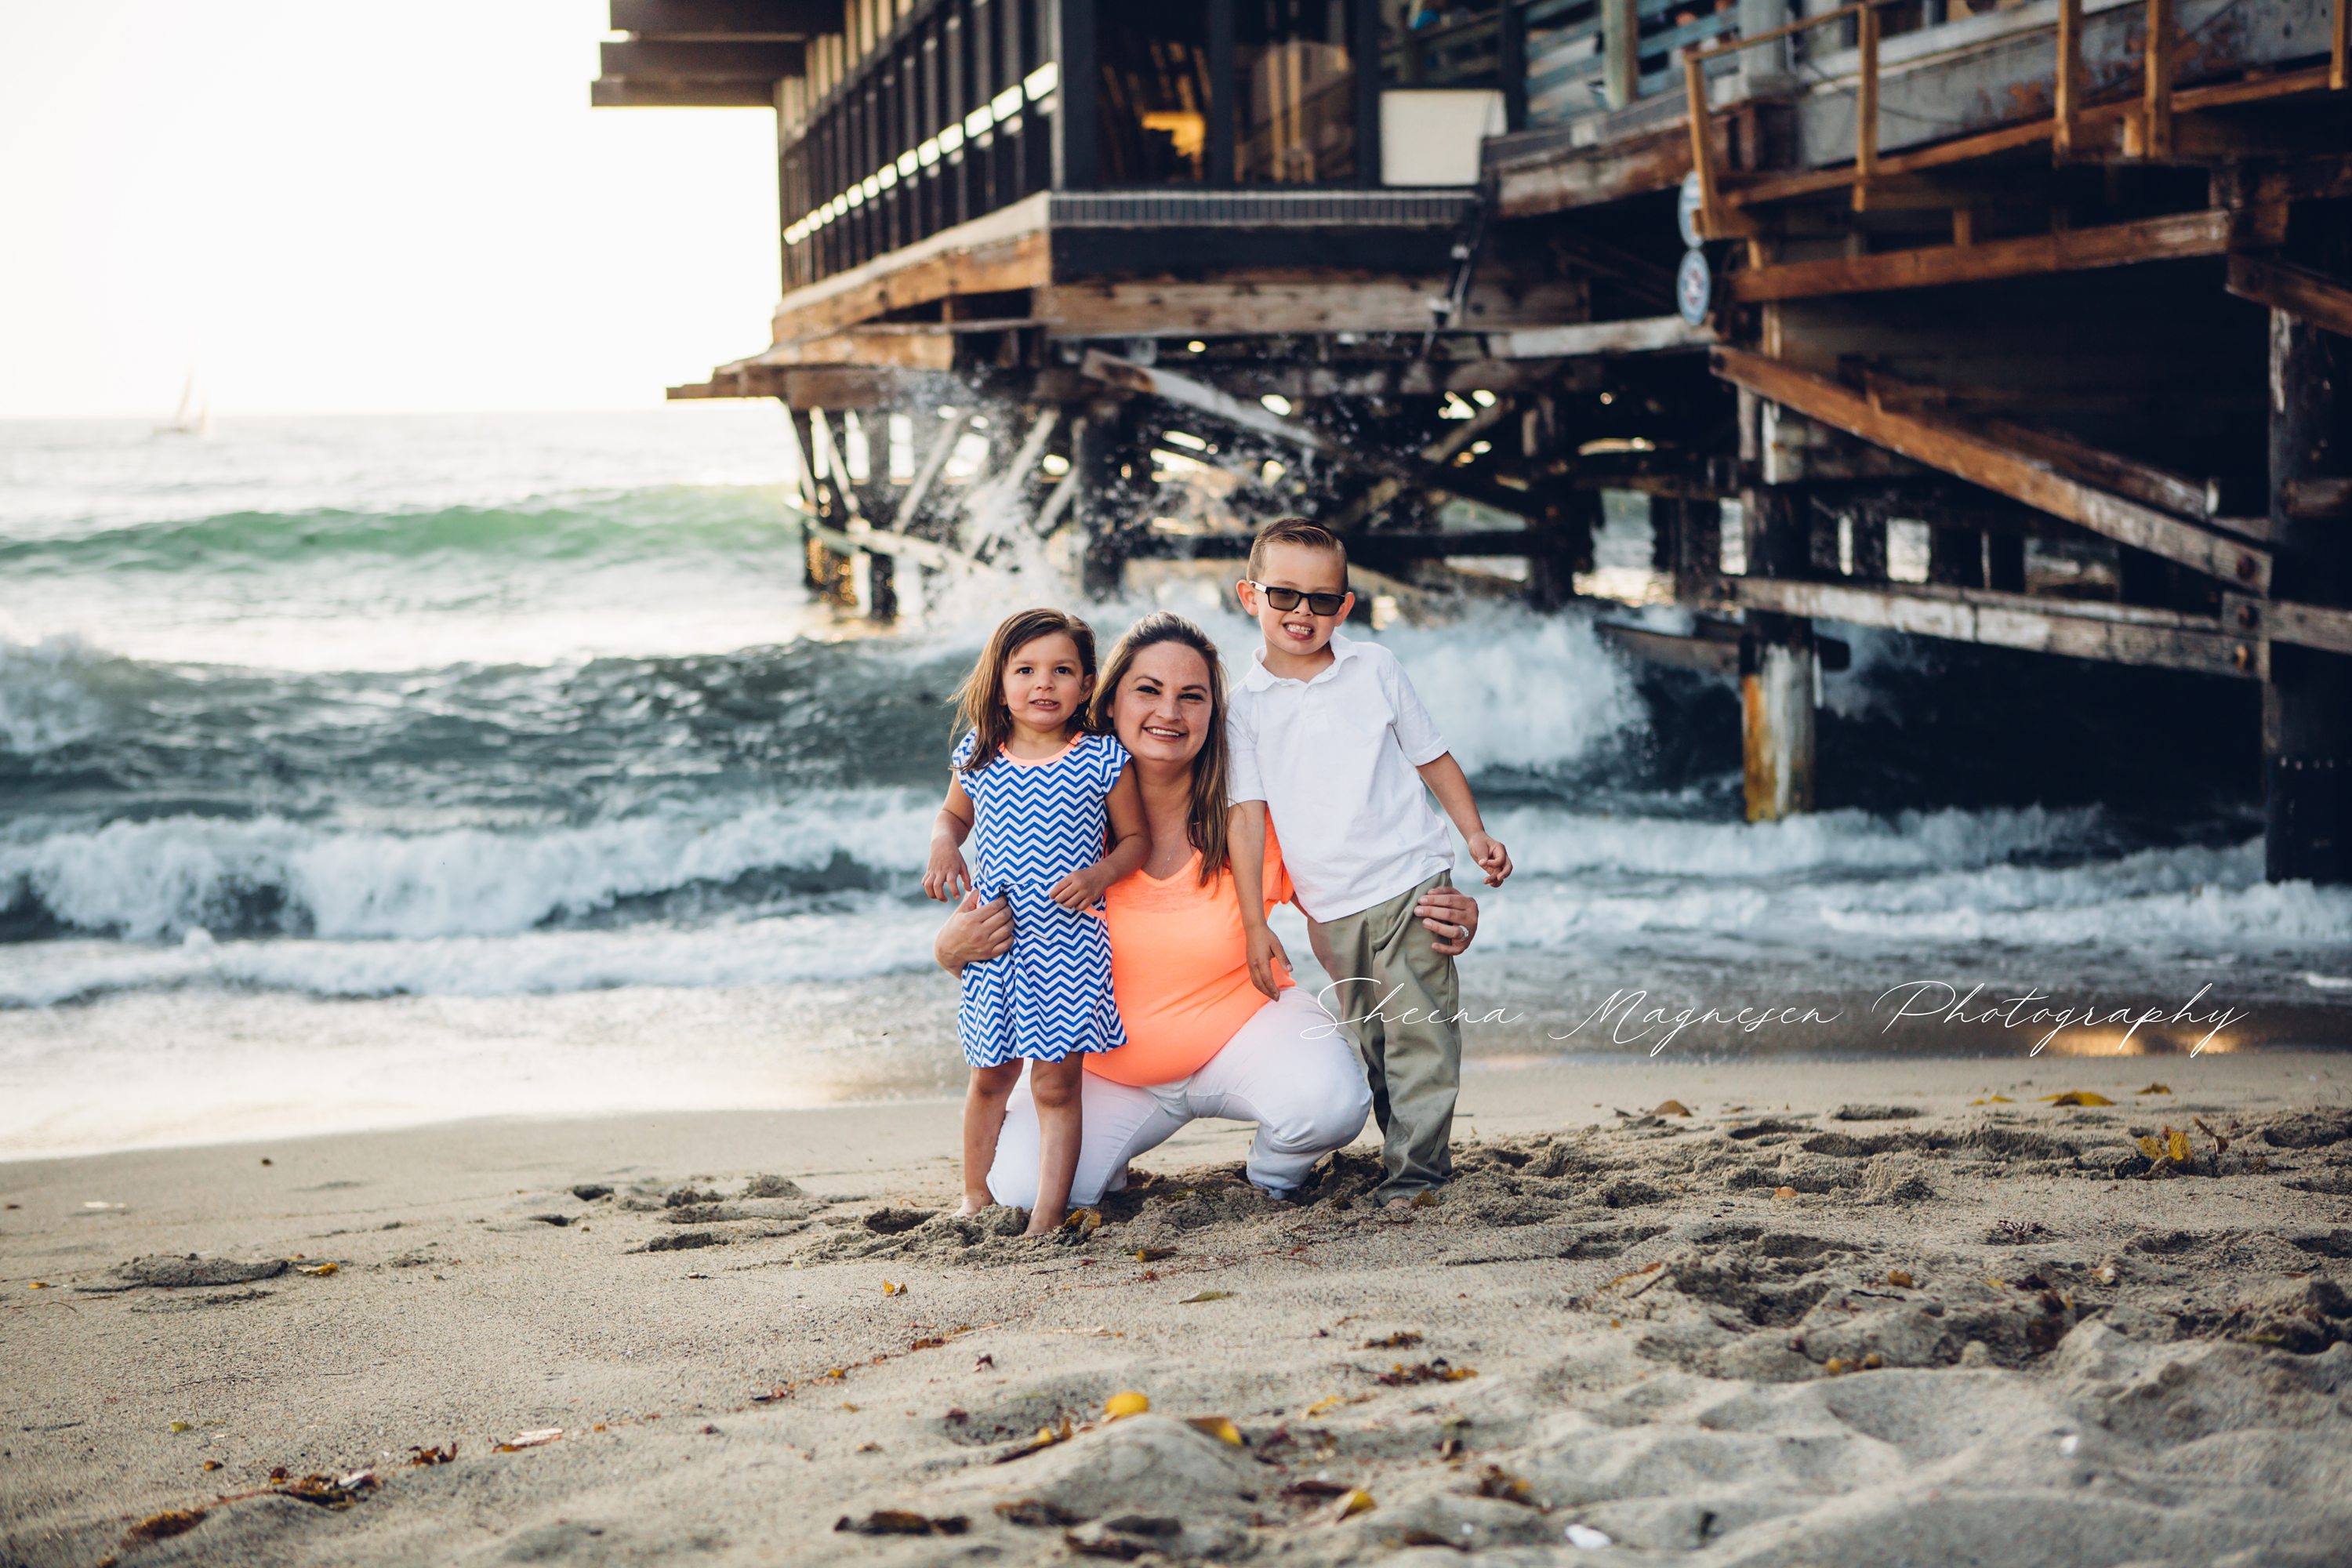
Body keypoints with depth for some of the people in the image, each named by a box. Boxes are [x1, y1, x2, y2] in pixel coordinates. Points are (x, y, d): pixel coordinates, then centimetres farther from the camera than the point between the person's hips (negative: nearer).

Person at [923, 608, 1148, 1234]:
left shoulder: (1101, 760, -6)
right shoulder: (977, 759, 2)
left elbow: (1134, 838, 2)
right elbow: (954, 813, 21)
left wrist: (1102, 873, -16)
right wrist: (944, 845, -1)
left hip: (1070, 945, -3)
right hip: (996, 941, 3)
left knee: (1056, 1083, -2)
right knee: (991, 1076, 14)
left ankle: (1047, 1214, 1)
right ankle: (975, 1197, 30)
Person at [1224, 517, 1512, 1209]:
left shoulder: (1374, 669, 5)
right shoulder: (1246, 704, 2)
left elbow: (1431, 756, 14)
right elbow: (1246, 813, 0)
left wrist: (1476, 833, 6)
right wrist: (1255, 924, -4)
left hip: (1411, 880, -1)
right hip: (1330, 908, 1)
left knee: (1419, 1032, -7)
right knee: (1371, 1041, 8)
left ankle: (1415, 1172, -5)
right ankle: (1401, 1151, 18)